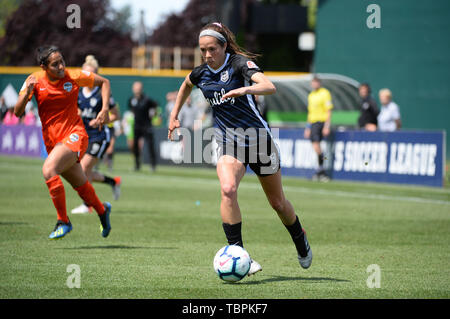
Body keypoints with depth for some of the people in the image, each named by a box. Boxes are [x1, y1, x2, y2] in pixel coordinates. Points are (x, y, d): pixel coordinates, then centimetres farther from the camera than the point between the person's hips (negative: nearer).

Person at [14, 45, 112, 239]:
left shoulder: (73, 77, -9)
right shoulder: (35, 80, -4)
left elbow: (104, 82, 7)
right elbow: (17, 112, -8)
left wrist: (104, 111, -4)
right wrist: (27, 92, -26)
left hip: (74, 135, -4)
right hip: (52, 141, 4)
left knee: (48, 170, -27)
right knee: (80, 185, 15)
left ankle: (63, 221, -16)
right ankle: (102, 210, 47)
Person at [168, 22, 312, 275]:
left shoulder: (240, 63, -15)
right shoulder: (201, 73, 2)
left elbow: (270, 87, -32)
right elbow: (186, 85, 28)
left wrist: (244, 89, -49)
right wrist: (174, 116, 28)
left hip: (258, 138, -3)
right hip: (229, 144, 3)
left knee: (278, 202, 10)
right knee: (228, 189, -28)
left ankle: (301, 240, 40)